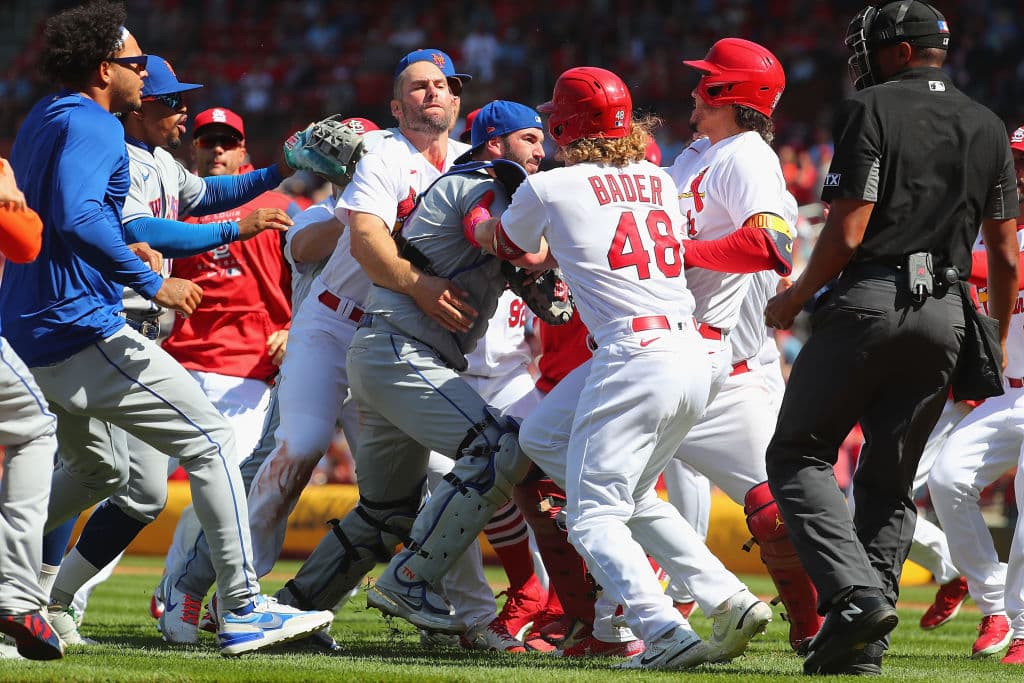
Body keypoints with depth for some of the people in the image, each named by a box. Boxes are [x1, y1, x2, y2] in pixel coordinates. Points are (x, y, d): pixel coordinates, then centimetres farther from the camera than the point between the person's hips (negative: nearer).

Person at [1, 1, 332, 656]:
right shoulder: (92, 127, -13)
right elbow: (76, 216, -28)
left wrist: (123, 252, 24)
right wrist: (150, 282, -26)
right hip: (83, 331, -10)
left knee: (99, 469, 27)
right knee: (211, 438, -7)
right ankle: (243, 609, -13)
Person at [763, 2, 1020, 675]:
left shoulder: (871, 110, -3)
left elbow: (847, 234, -11)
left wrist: (793, 300, 3)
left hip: (870, 298, -5)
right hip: (946, 315, 5)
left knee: (798, 454, 3)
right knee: (890, 480, 12)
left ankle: (856, 592, -18)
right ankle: (863, 644, 3)